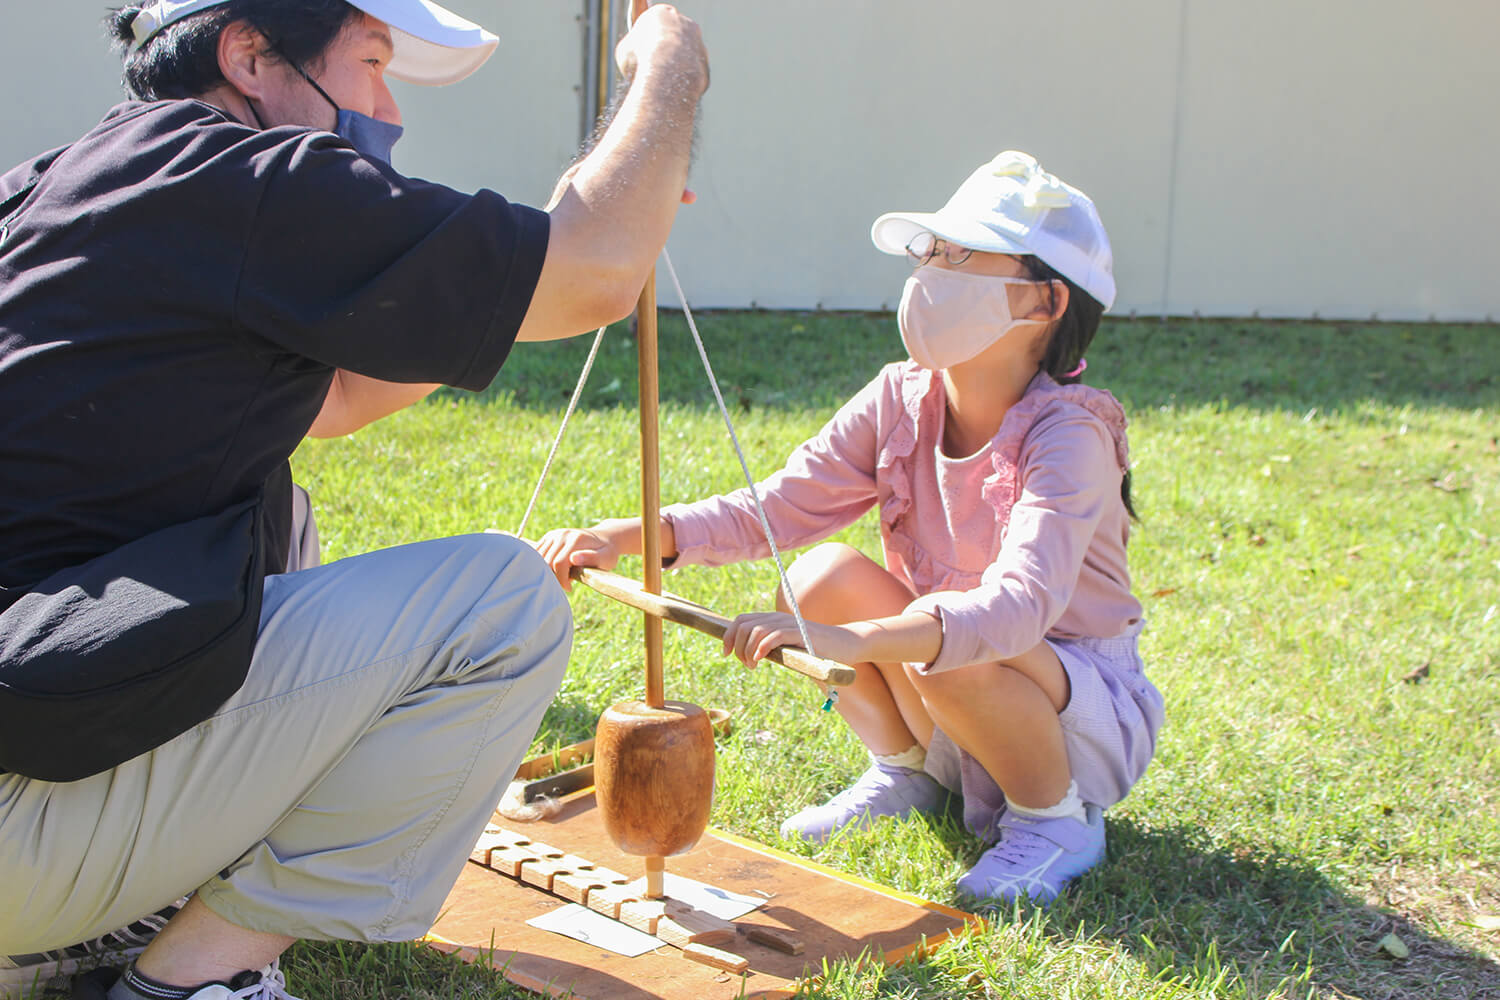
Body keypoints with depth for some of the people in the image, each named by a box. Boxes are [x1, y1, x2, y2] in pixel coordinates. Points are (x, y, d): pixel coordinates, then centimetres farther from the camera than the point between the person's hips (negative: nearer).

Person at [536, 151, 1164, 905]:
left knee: (948, 653, -35)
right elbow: (780, 506, -10)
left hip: (1086, 711, -5)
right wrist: (627, 536, -25)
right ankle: (908, 771, 8)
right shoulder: (902, 400, -7)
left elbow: (1021, 604, -40)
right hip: (955, 707, 5)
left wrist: (846, 642, -55)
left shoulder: (1069, 435, -25)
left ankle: (1059, 817, -5)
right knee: (820, 574, -17)